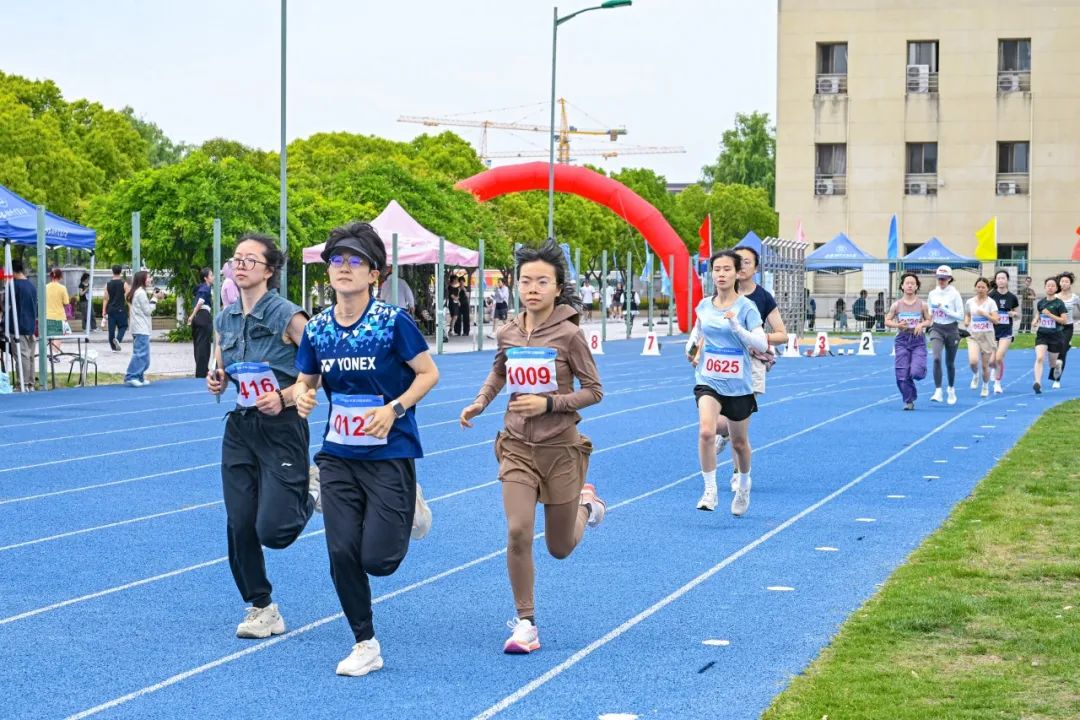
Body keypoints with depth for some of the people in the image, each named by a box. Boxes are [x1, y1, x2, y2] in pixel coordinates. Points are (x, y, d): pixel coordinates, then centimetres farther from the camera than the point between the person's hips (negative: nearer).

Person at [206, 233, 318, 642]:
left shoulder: (287, 316, -13)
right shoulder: (225, 320, 6)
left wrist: (285, 397, -22)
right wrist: (216, 383, -3)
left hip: (281, 427, -6)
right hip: (240, 427, 6)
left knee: (272, 530, -10)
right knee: (240, 526, 2)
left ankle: (309, 493, 21)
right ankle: (261, 608, 18)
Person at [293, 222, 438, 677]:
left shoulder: (393, 322, -12)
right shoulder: (317, 329, 1)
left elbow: (429, 373, -6)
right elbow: (304, 381, 12)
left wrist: (394, 408, -19)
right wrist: (301, 396, -12)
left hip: (390, 454, -4)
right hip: (339, 456, 4)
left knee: (377, 559, -7)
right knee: (342, 554, -2)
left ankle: (409, 508, 28)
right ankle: (365, 645, 16)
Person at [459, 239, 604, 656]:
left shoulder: (569, 334, -12)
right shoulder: (508, 334, 0)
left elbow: (594, 391, -7)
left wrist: (549, 403, -19)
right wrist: (480, 402, 6)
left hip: (560, 447, -2)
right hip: (518, 446, 3)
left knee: (560, 548, 9)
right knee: (518, 532, -14)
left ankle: (586, 503, 43)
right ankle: (525, 623, 0)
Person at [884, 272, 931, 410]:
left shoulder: (922, 305, -1)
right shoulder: (897, 305, 0)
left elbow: (928, 320, 9)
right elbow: (887, 321, 6)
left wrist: (921, 325, -12)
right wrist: (897, 325, -13)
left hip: (918, 340, -1)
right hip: (902, 340, 1)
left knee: (916, 372, -17)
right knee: (902, 375, -3)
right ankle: (908, 401, 15)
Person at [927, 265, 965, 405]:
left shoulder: (954, 294, -7)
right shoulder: (932, 294, 4)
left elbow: (960, 316, -9)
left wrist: (944, 309, -18)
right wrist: (928, 315, -5)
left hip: (951, 330, -2)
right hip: (937, 329, 2)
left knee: (950, 362, 11)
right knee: (936, 358, -21)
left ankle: (951, 390, 34)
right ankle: (938, 391, -22)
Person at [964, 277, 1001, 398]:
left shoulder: (991, 302, -4)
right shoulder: (970, 302, 4)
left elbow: (996, 320, -10)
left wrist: (985, 314, -22)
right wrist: (966, 321, -1)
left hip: (987, 335, -1)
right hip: (973, 335, 1)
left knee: (985, 365, 5)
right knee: (973, 361, -22)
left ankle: (985, 387, 28)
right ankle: (975, 375, 11)